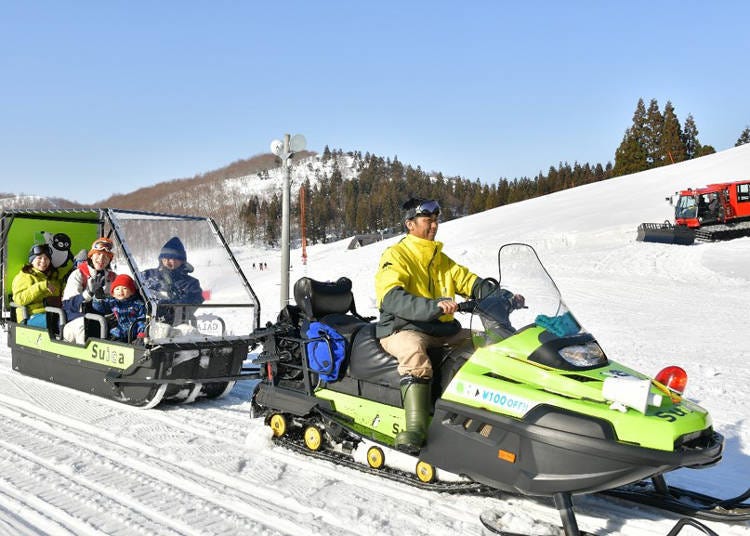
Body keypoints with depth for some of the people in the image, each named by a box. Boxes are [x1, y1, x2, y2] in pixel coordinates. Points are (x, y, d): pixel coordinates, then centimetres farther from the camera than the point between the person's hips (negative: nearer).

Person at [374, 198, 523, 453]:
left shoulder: (441, 260, 20)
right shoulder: (396, 255, -4)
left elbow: (471, 282, 14)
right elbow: (392, 299, -21)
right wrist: (435, 306, -36)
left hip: (442, 329, 7)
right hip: (403, 329, -7)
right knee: (414, 352, -39)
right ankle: (415, 430, -45)